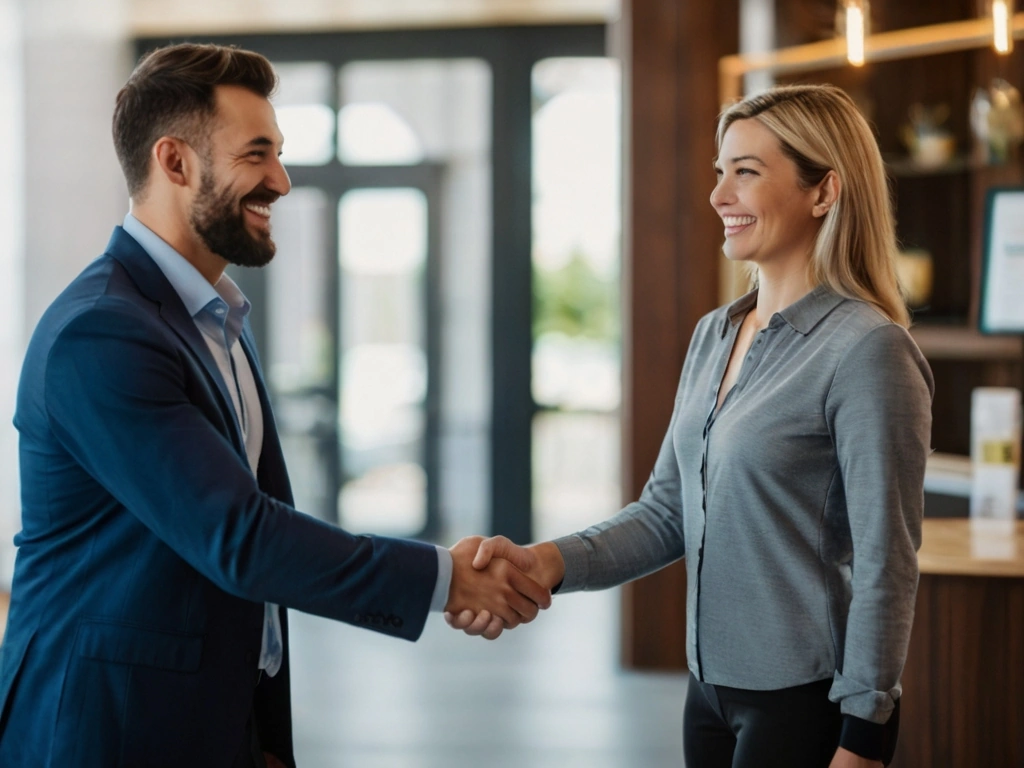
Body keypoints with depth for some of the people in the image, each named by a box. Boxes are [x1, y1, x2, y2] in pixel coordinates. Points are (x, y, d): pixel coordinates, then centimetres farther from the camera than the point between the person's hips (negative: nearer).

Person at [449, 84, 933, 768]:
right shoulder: (714, 335, 9)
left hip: (808, 704, -7)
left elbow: (885, 569, -15)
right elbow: (668, 513, 9)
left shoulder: (867, 350, -15)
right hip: (714, 687, 7)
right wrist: (547, 561, -7)